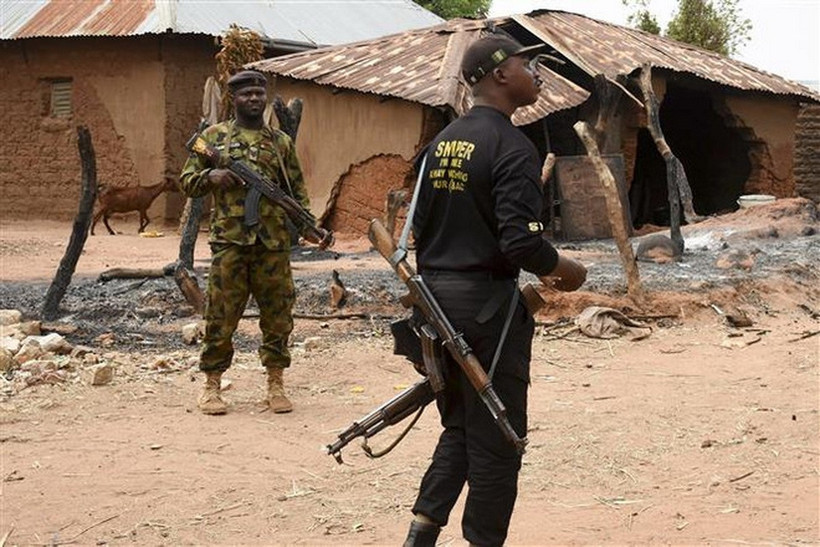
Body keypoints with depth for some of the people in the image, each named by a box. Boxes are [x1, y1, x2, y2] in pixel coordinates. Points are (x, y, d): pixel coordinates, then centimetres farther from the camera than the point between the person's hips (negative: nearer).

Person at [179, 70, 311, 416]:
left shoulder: (282, 142, 14)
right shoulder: (214, 136, 8)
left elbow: (297, 191, 15)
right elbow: (187, 182, 9)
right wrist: (211, 176, -12)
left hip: (274, 244, 2)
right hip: (229, 241, -2)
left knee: (278, 315, 4)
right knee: (221, 316, 0)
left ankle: (275, 384, 14)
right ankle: (212, 386, 12)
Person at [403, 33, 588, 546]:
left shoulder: (441, 142, 10)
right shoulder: (511, 146, -15)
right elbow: (521, 242, -23)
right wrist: (567, 269, -5)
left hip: (436, 297, 8)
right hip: (487, 303, -8)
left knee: (459, 426, 19)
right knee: (495, 439, 4)